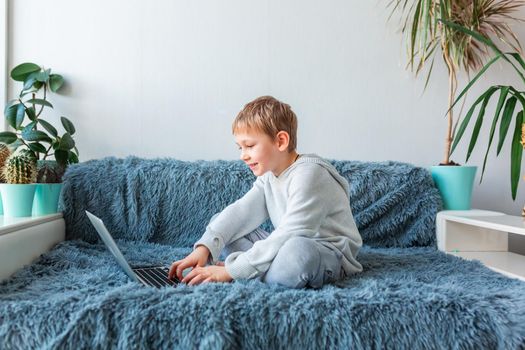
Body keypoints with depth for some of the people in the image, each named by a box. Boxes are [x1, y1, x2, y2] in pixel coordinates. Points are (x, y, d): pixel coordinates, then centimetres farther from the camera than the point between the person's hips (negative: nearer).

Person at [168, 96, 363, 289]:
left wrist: (231, 271, -30)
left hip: (332, 254, -8)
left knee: (297, 250, -44)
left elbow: (288, 236, -29)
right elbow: (240, 211, -3)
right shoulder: (269, 175, 7)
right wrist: (204, 248, -18)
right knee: (219, 222, 7)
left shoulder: (308, 175, -22)